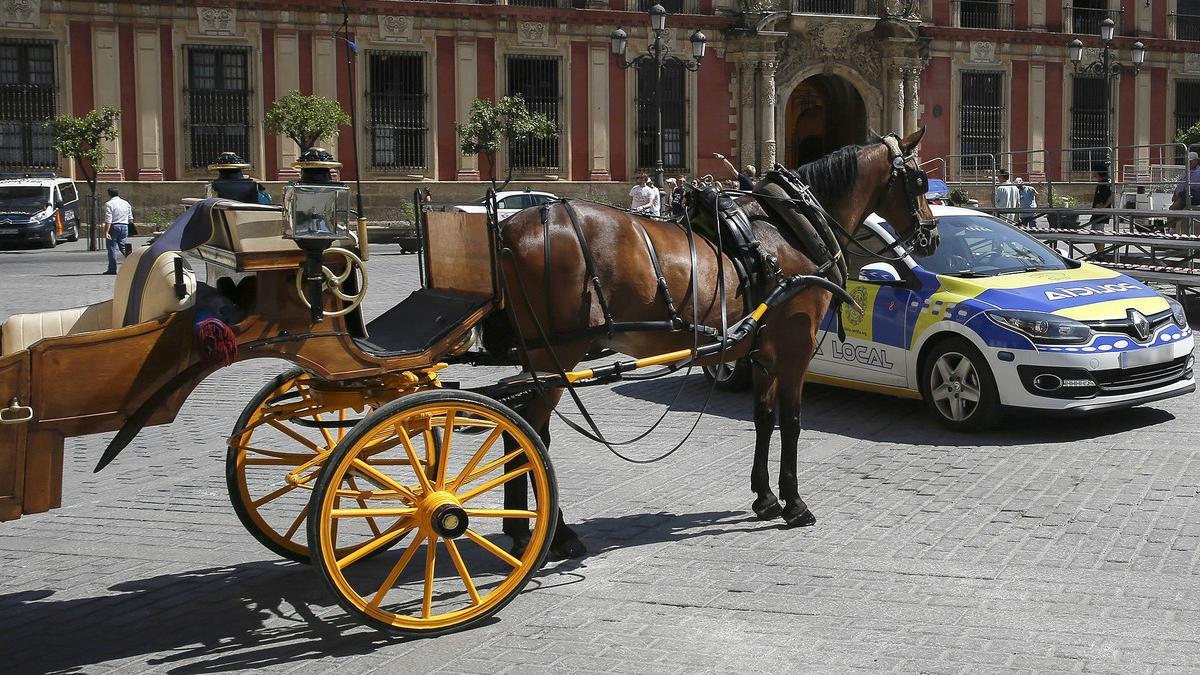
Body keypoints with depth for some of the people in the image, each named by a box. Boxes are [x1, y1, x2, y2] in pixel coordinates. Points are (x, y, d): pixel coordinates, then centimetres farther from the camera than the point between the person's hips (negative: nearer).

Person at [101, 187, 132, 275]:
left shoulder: (109, 204, -7)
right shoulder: (126, 203, 12)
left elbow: (108, 220, -15)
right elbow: (130, 218, 15)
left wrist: (106, 232, -16)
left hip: (114, 227, -5)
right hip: (124, 226, 5)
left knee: (112, 248, 1)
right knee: (123, 246, 15)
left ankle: (112, 269, 2)